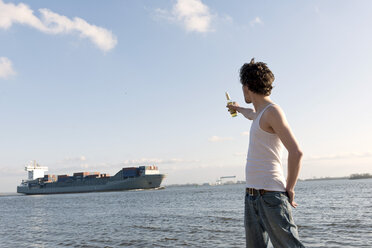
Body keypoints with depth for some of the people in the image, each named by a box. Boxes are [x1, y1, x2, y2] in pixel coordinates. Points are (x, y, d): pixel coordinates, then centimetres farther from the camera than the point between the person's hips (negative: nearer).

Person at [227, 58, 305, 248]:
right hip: (251, 195, 9)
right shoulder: (261, 113, 18)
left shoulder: (272, 111, -10)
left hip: (270, 195, -9)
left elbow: (296, 152, -18)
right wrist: (238, 109, 66)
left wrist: (289, 189, -10)